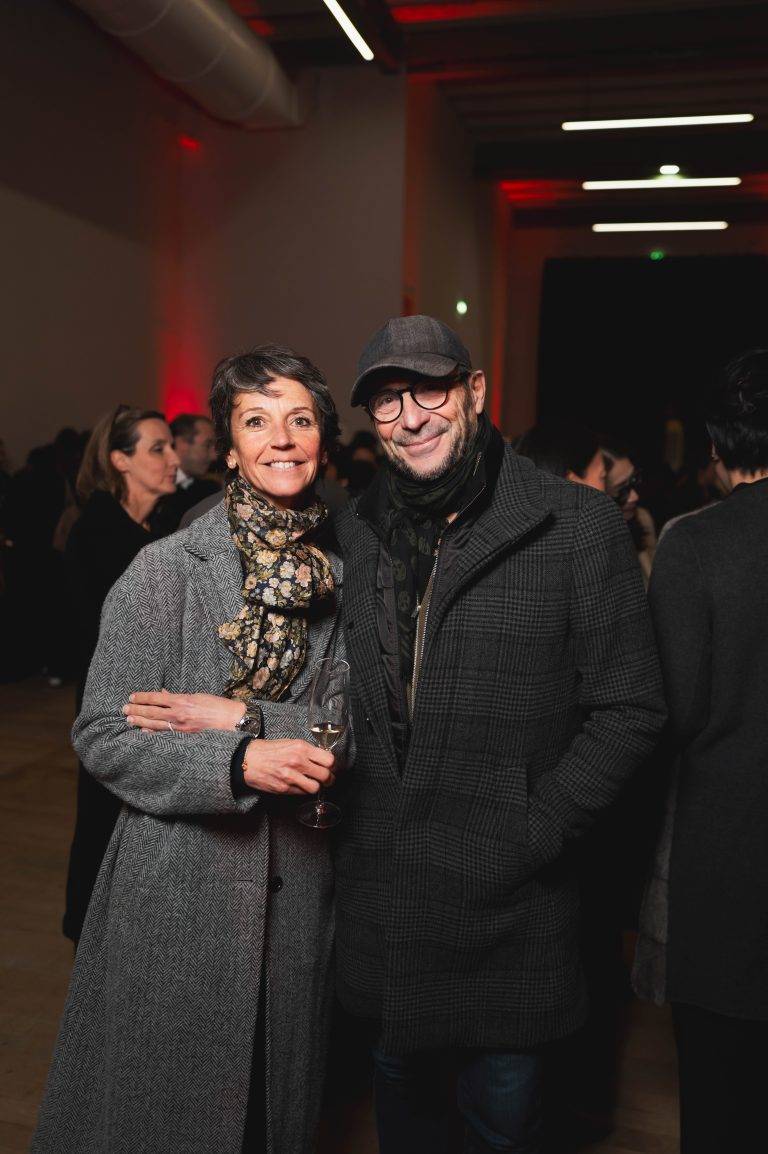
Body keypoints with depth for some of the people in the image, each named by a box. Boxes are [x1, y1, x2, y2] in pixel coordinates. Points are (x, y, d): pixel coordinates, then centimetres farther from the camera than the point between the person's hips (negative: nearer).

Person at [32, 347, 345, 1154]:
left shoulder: (345, 575, -1)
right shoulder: (166, 569, -10)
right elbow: (102, 738, -10)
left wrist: (244, 717, -17)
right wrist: (238, 763, -23)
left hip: (297, 881, 3)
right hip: (176, 880, -2)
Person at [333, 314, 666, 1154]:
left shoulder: (578, 526, -11)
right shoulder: (355, 531, 3)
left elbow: (629, 708, -10)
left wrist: (529, 836, -14)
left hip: (505, 899, -4)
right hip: (375, 886, 4)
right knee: (399, 1083, 25)